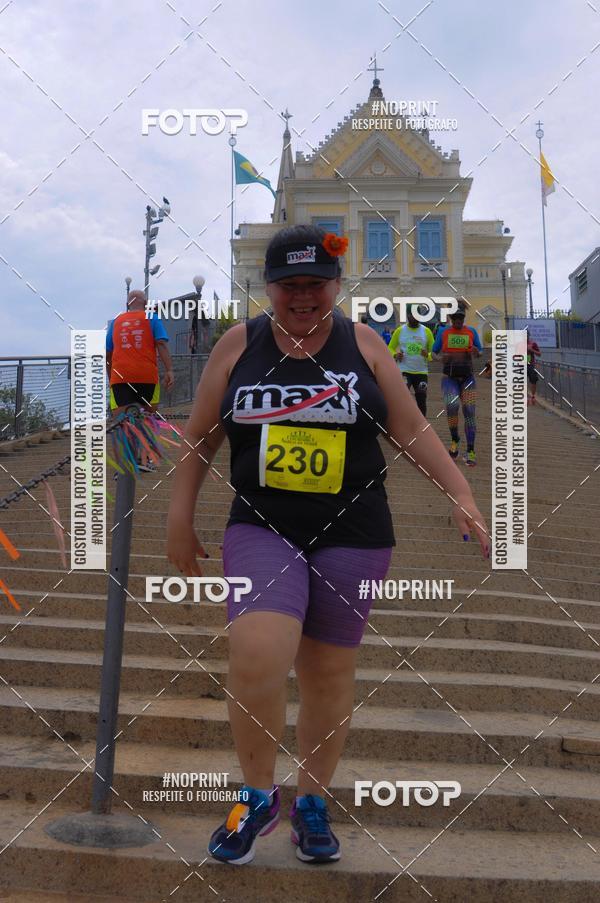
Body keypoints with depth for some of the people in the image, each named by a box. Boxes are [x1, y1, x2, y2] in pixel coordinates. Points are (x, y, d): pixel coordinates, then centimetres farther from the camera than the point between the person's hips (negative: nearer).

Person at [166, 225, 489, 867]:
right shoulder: (238, 345, 4)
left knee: (329, 673, 8)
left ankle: (312, 802, 30)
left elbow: (410, 428, 6)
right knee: (256, 656, -20)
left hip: (352, 535, 1)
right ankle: (257, 797, 6)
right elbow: (201, 435, 10)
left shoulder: (362, 344, 4)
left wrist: (460, 493, -2)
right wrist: (180, 518, 8)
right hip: (261, 530, 0)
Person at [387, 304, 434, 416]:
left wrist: (428, 355, -18)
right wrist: (395, 355, -13)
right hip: (404, 371, -2)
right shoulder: (399, 331, 0)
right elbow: (390, 348, 9)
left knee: (421, 402, 7)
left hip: (421, 372, 2)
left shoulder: (426, 331, 1)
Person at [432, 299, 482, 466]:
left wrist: (476, 351, -9)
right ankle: (454, 439, 1)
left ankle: (470, 452, -6)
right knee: (451, 406, -24)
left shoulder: (471, 332, 6)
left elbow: (480, 352, 16)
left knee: (469, 412, -8)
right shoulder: (443, 332, 4)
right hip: (449, 377, -1)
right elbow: (433, 352, 9)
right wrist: (442, 357, -14)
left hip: (468, 377, 1)